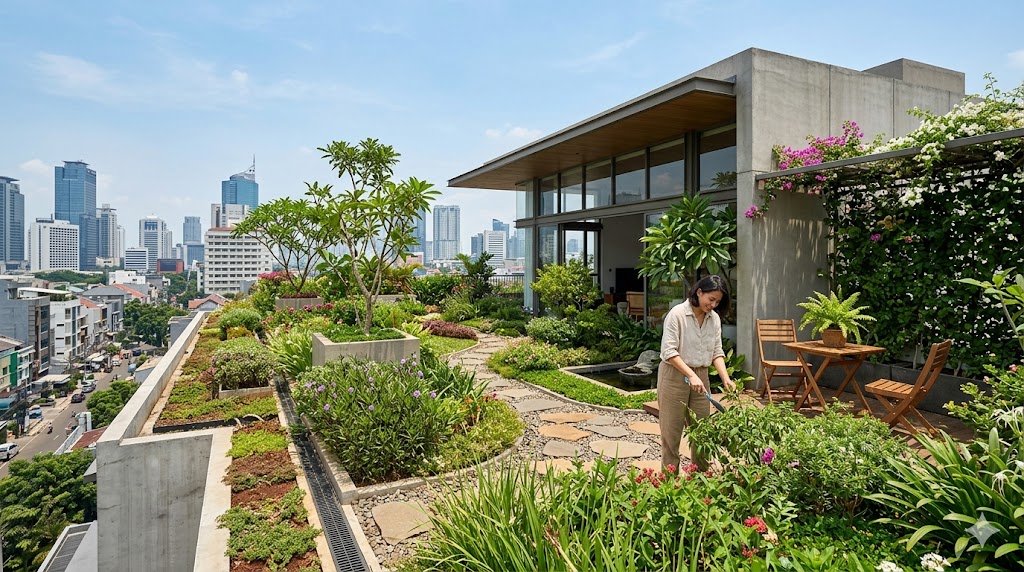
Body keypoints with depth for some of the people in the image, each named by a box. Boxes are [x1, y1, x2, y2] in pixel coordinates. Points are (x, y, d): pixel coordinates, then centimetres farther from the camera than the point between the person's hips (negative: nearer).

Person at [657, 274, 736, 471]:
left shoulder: (714, 318, 6)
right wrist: (691, 375, -26)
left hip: (701, 376, 6)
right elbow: (669, 351, -18)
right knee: (672, 429, 1)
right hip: (675, 375, -6)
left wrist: (726, 378, -10)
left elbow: (717, 352, 6)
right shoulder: (677, 314, -13)